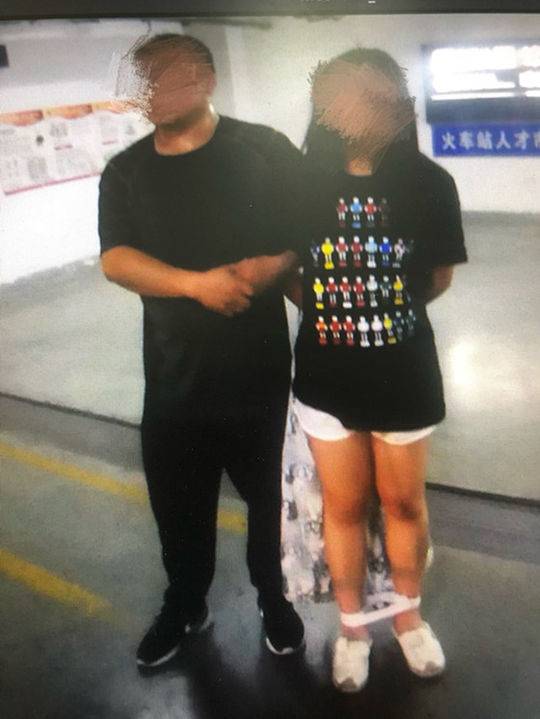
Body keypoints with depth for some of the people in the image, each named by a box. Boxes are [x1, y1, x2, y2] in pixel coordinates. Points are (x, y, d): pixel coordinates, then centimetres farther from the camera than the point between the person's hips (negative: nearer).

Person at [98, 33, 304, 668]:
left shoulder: (263, 149, -5)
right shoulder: (125, 173, 2)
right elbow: (115, 259, -9)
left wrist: (275, 265, -20)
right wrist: (198, 283, -24)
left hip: (259, 365, -2)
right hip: (174, 372, 2)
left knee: (270, 490, 14)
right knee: (177, 498, 14)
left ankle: (274, 597, 40)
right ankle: (184, 606, 40)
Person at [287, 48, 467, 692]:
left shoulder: (429, 183, -11)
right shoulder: (302, 181, -10)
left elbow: (439, 276, 2)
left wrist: (385, 312, 0)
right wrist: (329, 310, -4)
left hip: (405, 373, 0)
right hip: (327, 375, 0)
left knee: (403, 502, 16)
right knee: (344, 505, 15)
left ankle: (408, 613, 42)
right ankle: (353, 625, 37)